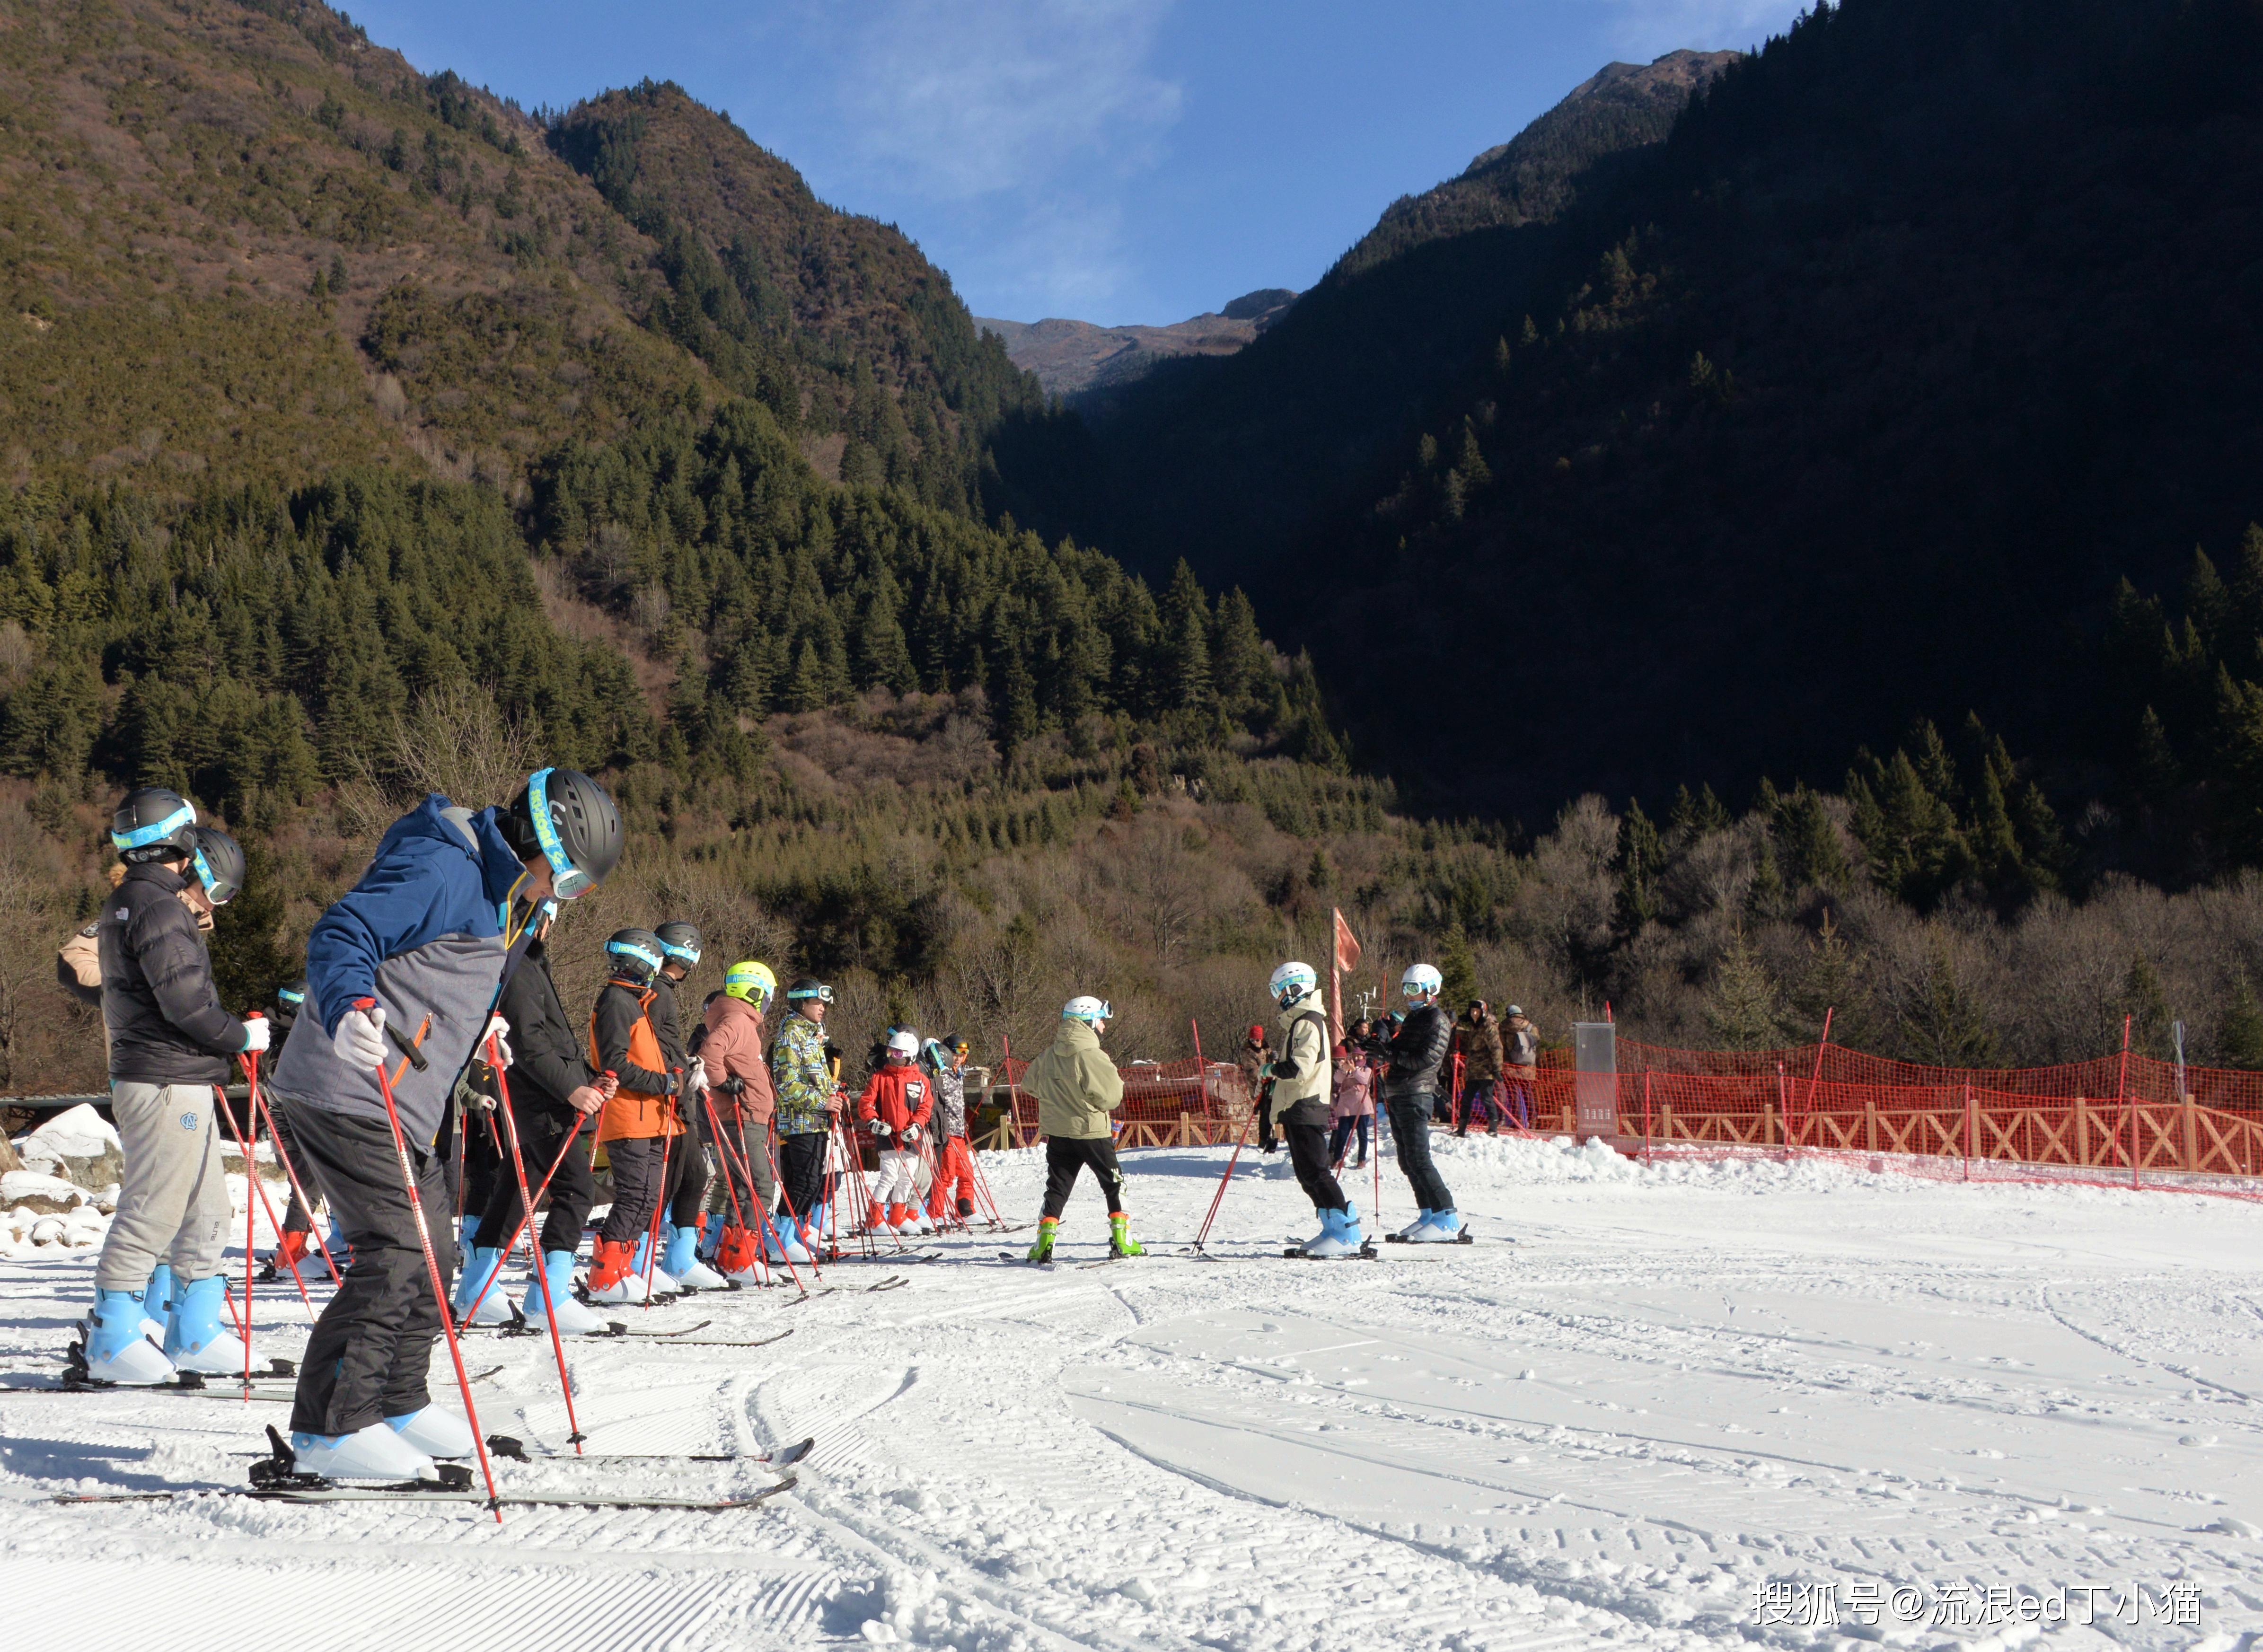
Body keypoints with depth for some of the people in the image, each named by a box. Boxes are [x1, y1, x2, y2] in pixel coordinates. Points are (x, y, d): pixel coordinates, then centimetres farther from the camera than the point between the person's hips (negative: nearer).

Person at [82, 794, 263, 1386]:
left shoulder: (123, 906, 18)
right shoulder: (160, 909, -14)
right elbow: (185, 1003, -21)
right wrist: (242, 1036, -8)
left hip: (179, 1084, 11)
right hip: (168, 1084, -11)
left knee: (205, 1212, 14)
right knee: (151, 1211, -5)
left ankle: (193, 1334, 19)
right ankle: (112, 1340, 1)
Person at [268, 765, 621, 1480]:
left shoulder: (496, 893, 17)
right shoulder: (441, 870, -16)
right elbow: (339, 936, -24)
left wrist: (475, 1029, 34)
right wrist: (350, 1009, -40)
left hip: (402, 1107, 10)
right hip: (350, 1093, -10)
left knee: (431, 1249, 13)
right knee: (397, 1252, -14)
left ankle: (398, 1405, 26)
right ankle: (330, 1427, -7)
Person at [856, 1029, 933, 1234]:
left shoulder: (921, 1080, 7)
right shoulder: (879, 1077, 4)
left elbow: (926, 1107, 4)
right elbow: (865, 1103, 2)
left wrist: (916, 1125, -11)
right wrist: (872, 1121, -14)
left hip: (911, 1138, 3)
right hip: (888, 1136, -3)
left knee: (907, 1179, 8)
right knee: (890, 1175, -11)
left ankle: (898, 1217, 21)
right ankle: (874, 1219, -6)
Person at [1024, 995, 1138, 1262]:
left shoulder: (1049, 1053, 3)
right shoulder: (1091, 1055, -17)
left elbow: (1029, 1082, 15)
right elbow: (1110, 1096, -16)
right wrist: (1117, 1082, 6)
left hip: (1057, 1132, 5)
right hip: (1091, 1130, -5)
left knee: (1057, 1187, 11)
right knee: (1114, 1185, 9)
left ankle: (1044, 1242, 1)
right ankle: (1121, 1241, 6)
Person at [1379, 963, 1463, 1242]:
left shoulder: (1437, 1020, -7)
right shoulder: (1413, 1018, 22)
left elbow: (1425, 1059, -18)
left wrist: (1388, 1053, -18)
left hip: (1416, 1096, -10)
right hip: (1397, 1097, 10)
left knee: (1418, 1161, -14)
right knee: (1407, 1162, 10)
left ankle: (1448, 1220, -13)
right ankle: (1428, 1215, 15)